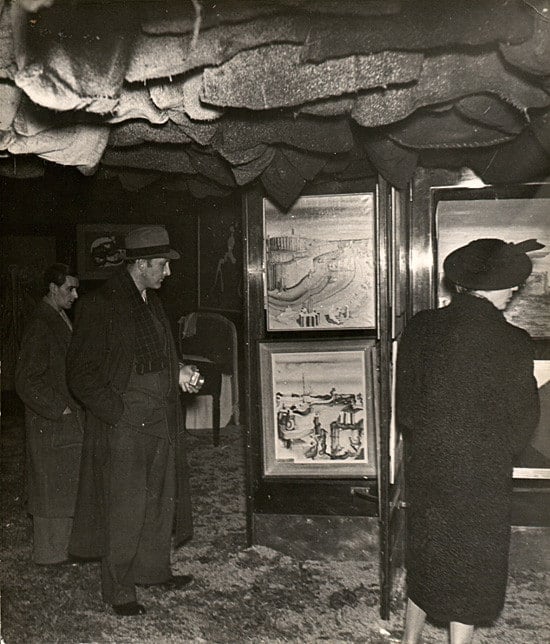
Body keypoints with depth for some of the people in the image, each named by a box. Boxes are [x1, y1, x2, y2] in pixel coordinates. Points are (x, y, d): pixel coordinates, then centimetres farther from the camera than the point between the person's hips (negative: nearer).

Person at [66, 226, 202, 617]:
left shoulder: (151, 301, 11)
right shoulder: (100, 306, -15)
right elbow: (81, 373, -14)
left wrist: (178, 373, 5)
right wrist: (119, 412, -18)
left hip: (160, 423, 8)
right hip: (124, 428, -8)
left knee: (160, 501, 17)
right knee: (124, 509, 3)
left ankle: (153, 569, 34)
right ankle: (119, 589, 19)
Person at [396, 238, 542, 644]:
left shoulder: (420, 329, -8)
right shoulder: (514, 344, -18)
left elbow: (405, 406, 0)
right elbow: (523, 423, -7)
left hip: (424, 468, 4)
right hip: (482, 477, -4)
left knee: (426, 560, 23)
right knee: (472, 566, 15)